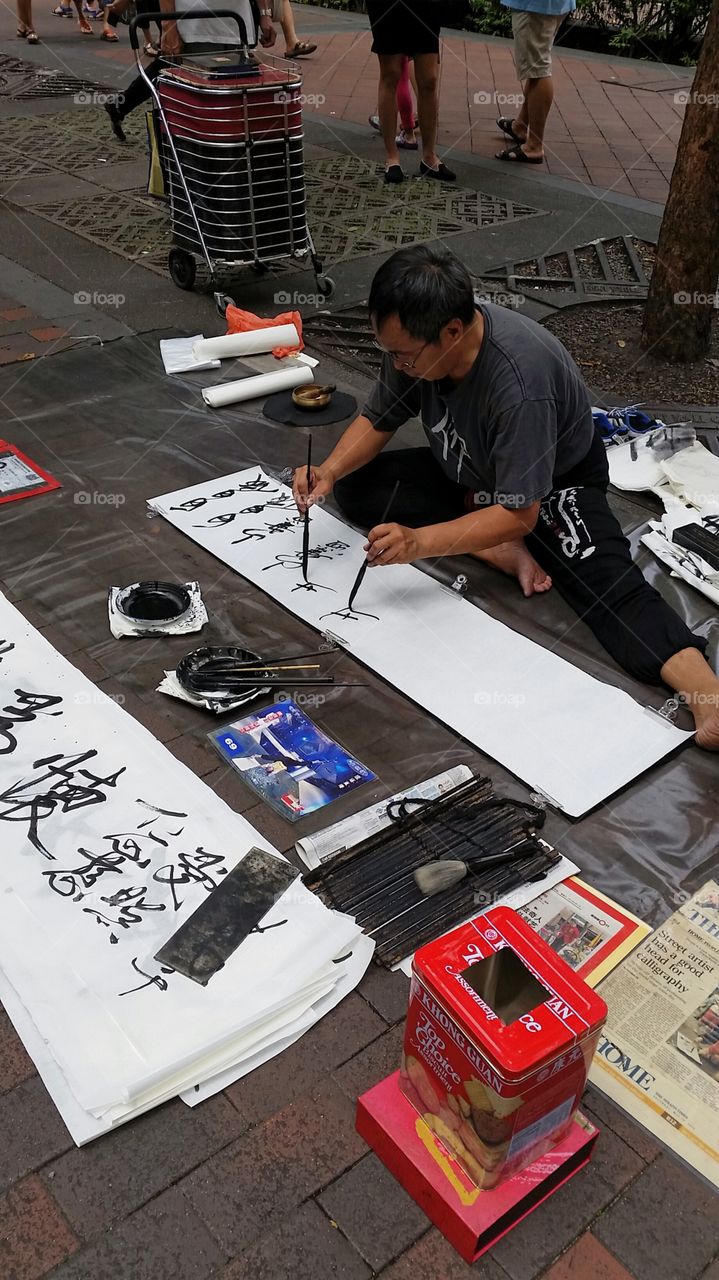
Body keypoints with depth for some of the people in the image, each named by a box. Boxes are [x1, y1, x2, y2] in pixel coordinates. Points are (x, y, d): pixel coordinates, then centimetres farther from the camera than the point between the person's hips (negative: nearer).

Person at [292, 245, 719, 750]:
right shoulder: (417, 341, -19)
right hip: (469, 473, 8)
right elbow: (376, 421, -1)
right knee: (355, 485, -9)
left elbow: (519, 514, -35)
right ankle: (503, 553, -16)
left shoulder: (518, 381, -38)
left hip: (551, 485, -7)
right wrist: (329, 472, -21)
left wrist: (419, 543, -44)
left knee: (606, 583, -33)